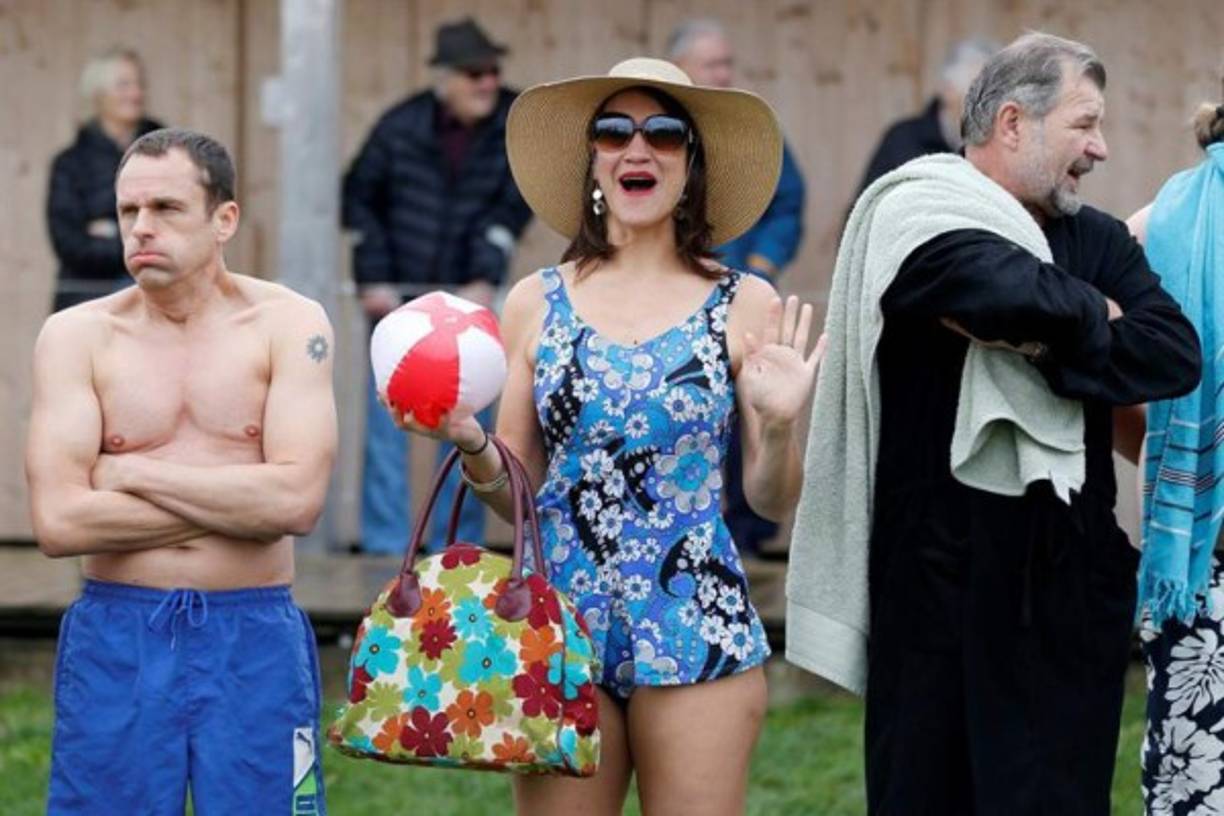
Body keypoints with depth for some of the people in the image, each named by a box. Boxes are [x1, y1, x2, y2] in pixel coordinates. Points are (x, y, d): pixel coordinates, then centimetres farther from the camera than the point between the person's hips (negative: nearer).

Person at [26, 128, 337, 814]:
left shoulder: (288, 324, 0)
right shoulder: (77, 335, 1)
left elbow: (298, 500, -13)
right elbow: (58, 521, -10)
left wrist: (133, 474, -9)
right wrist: (238, 501, -9)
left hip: (255, 639, -1)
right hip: (115, 639, 1)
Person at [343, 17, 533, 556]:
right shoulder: (401, 127, -6)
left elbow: (512, 207, -8)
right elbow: (360, 198, 4)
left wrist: (486, 281, -18)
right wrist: (373, 280, -3)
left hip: (469, 294, 1)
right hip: (398, 293, -1)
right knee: (388, 410, -2)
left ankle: (457, 542, 10)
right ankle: (385, 541, 2)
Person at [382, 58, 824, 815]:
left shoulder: (744, 306, 0)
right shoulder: (537, 302, 5)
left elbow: (773, 501, 3)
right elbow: (517, 494, 9)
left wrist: (778, 423, -16)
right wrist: (471, 444, -11)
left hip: (694, 624, -2)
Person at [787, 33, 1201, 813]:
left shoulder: (1099, 240, 11)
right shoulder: (915, 217, -7)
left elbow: (1178, 355, -4)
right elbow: (1012, 290, -27)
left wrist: (1042, 346, -15)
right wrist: (1092, 316, -7)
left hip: (1072, 584, 5)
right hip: (945, 590, -5)